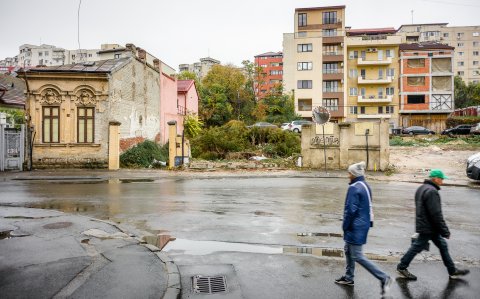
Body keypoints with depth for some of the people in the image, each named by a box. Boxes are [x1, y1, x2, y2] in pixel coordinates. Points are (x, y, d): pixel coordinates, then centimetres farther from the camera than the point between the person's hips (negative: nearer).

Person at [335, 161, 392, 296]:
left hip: (355, 226, -10)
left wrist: (345, 226, -12)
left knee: (357, 256, -1)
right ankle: (349, 277, 29)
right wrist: (370, 221, 19)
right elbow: (368, 207, 15)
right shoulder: (365, 186, 9)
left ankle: (383, 278, 2)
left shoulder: (354, 188, -21)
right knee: (348, 250, 19)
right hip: (363, 224, 10)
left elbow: (351, 209, -22)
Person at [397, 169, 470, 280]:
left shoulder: (422, 188, 10)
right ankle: (402, 267, 13)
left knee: (442, 246, 18)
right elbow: (436, 214, -25)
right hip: (428, 228, -10)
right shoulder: (432, 192, -23)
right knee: (417, 247, 1)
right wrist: (445, 231, -17)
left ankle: (452, 271, 29)